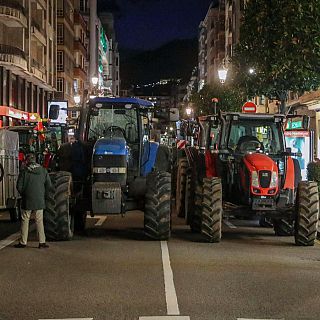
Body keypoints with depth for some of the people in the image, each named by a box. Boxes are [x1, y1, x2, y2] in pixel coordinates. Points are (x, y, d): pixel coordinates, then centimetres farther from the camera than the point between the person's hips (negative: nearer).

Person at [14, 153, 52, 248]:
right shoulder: (43, 170, 1)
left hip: (27, 201, -2)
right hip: (40, 201, 2)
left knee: (25, 221, 7)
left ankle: (23, 242, 10)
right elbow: (49, 185, 2)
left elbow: (19, 186, -6)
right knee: (39, 221, 8)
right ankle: (42, 242, 5)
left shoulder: (24, 171, -7)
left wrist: (23, 194, 12)